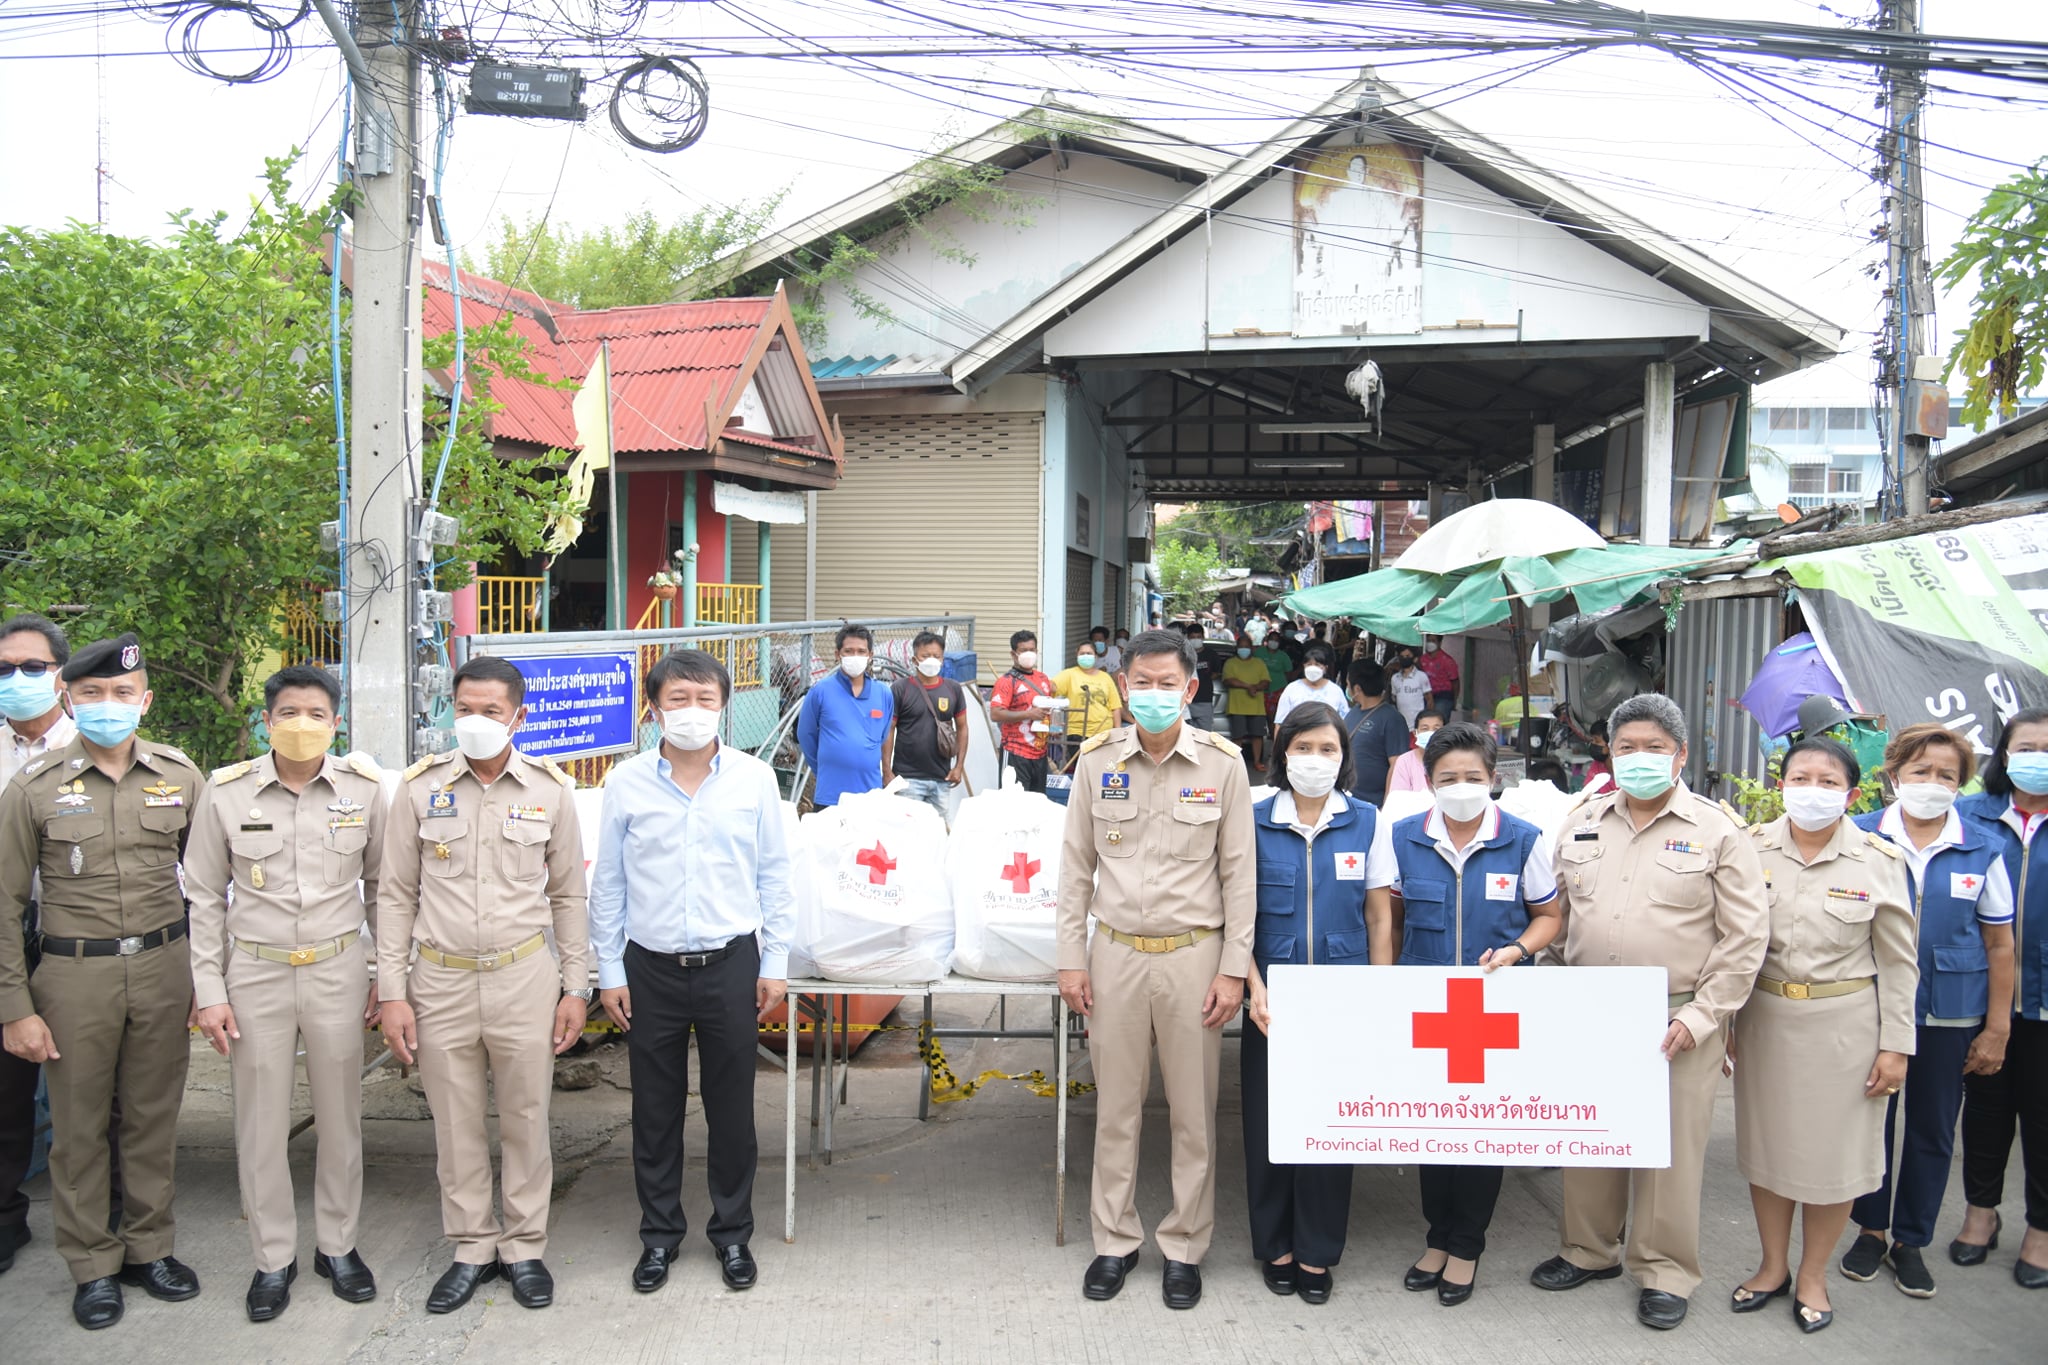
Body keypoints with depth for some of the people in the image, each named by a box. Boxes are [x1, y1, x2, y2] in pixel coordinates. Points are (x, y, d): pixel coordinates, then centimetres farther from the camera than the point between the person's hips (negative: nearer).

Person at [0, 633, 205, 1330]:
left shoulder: (180, 775, 2)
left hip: (163, 967, 2)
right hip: (74, 973, -1)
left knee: (153, 1116, 11)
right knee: (79, 1127, 8)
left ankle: (151, 1247, 28)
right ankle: (93, 1265, 23)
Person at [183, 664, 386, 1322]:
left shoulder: (364, 788, -3)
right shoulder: (225, 792, -5)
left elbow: (382, 886, 6)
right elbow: (204, 897, 2)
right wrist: (209, 990, -1)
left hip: (338, 971, 0)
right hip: (255, 973, 0)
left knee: (341, 1115, 10)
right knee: (261, 1121, 7)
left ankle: (337, 1245, 28)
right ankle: (274, 1258, 24)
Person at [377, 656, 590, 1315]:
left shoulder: (549, 789, 0)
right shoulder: (420, 786, 0)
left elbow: (568, 895, 6)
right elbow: (396, 895, 4)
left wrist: (576, 987, 3)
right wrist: (392, 991, -1)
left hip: (524, 977, -1)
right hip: (441, 981, 1)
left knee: (525, 1120, 8)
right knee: (456, 1126, 11)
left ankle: (525, 1247, 25)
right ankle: (473, 1248, 27)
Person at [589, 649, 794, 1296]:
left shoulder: (755, 779, -3)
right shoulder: (626, 783, -2)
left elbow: (775, 875, 4)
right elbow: (608, 883, 5)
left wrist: (775, 963, 2)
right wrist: (609, 971, 4)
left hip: (730, 964, 0)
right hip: (651, 969, 1)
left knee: (731, 1107, 9)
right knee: (656, 1108, 11)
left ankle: (732, 1232, 27)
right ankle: (660, 1232, 29)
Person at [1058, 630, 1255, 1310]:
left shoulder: (1222, 763, -4)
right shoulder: (1097, 760, 0)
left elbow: (1239, 872, 0)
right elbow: (1076, 866, 5)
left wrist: (1234, 968, -4)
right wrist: (1071, 959, 2)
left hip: (1193, 955, -1)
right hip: (1115, 954, 1)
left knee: (1193, 1112, 8)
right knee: (1116, 1108, 11)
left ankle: (1185, 1247, 24)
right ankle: (1116, 1240, 27)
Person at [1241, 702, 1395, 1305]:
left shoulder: (1367, 823, 1)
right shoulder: (1255, 821, 0)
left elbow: (1379, 917, 5)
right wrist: (1255, 988, -9)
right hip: (1273, 999, 0)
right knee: (1268, 1117, 6)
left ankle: (1317, 1252, 21)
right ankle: (1275, 1244, 24)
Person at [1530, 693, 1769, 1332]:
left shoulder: (1718, 832, -4)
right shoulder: (1581, 823, 8)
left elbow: (1745, 937, -5)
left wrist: (1700, 1016, -11)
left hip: (1676, 1024, -4)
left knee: (1671, 1148, 5)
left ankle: (1664, 1272, 22)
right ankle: (1588, 1249, 32)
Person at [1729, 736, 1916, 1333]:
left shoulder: (1879, 859, -8)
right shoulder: (1751, 848, -4)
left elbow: (1898, 961, -2)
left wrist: (1896, 1044, -3)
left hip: (1844, 1022, -2)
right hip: (1764, 1016, 2)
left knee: (1834, 1151, 9)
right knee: (1765, 1141, 13)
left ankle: (1812, 1275, 29)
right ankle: (1773, 1266, 32)